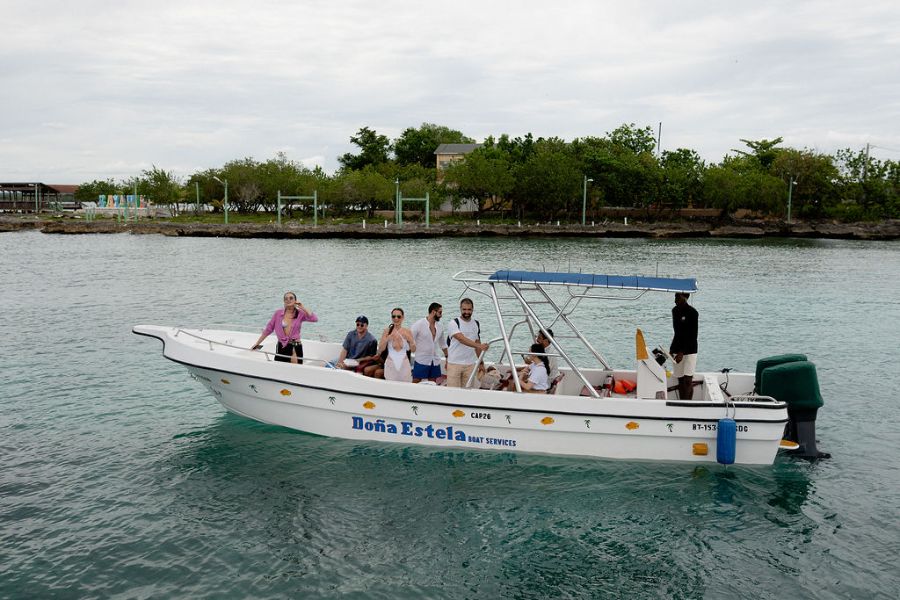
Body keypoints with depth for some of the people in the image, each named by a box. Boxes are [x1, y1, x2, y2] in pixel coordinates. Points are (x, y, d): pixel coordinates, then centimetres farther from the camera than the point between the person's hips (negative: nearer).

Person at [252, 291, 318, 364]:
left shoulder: (300, 314, 1)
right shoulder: (278, 313, 5)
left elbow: (315, 319, -15)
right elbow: (268, 329, 10)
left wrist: (303, 308, -10)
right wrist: (257, 343, 10)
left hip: (295, 348, -2)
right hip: (281, 347, 2)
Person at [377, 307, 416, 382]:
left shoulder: (407, 332, 0)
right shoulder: (387, 331, -2)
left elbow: (413, 350, 4)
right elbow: (380, 350, -1)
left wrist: (410, 340, -13)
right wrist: (387, 339, -15)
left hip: (404, 365, 1)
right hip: (391, 365, -1)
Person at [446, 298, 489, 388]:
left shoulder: (476, 324, 10)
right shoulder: (454, 323, -9)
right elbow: (462, 339, -24)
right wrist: (479, 346, -36)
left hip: (470, 364, 5)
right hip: (454, 363, -4)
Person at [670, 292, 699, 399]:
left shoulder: (692, 312, -12)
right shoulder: (675, 310, 9)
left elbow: (693, 336, -15)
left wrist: (682, 352, -20)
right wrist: (672, 349, 10)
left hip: (689, 351, -6)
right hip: (678, 350, 6)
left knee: (687, 380, -11)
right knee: (680, 380, 7)